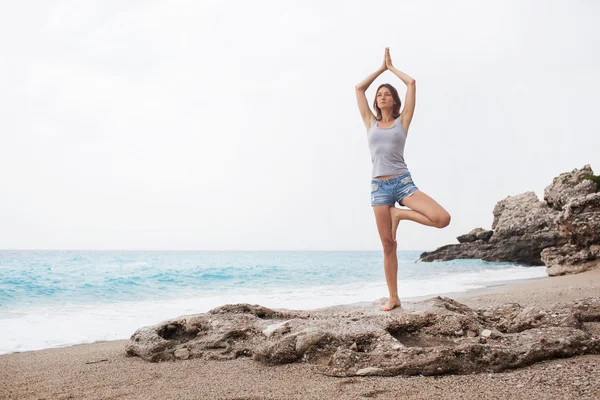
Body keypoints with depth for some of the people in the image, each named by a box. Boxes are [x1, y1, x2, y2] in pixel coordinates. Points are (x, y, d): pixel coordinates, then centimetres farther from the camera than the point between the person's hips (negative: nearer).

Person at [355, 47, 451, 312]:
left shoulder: (402, 121, 8)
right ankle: (393, 298, 9)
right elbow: (359, 88, 15)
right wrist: (381, 68, 22)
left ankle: (400, 215, 4)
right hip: (379, 186, 1)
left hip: (403, 181, -1)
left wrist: (392, 68, 21)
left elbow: (412, 83, 7)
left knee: (442, 219, -21)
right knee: (388, 245, 1)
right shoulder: (371, 123, 14)